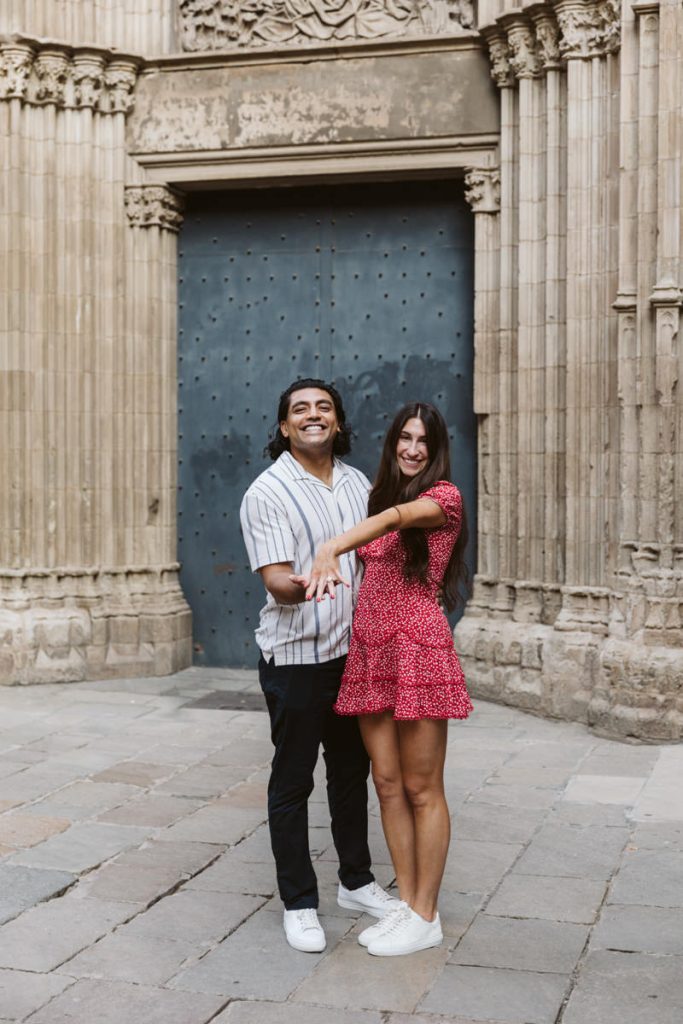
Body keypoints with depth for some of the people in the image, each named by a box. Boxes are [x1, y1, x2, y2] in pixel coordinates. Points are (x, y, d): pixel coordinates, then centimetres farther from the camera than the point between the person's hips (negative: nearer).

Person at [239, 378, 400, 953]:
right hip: (295, 656, -6)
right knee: (293, 781, 4)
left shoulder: (357, 484, 9)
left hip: (353, 651, 6)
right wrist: (306, 582, -38)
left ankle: (357, 883, 34)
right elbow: (278, 583, -20)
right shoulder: (268, 492, -10)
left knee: (352, 771, 18)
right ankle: (299, 903, 17)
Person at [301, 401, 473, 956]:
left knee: (421, 789, 1)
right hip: (369, 650, 7)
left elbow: (395, 517, -25)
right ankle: (407, 903, 21)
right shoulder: (380, 496, 18)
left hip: (418, 649, -7)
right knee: (388, 783, 10)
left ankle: (426, 917, 12)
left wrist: (331, 549, -40)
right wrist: (331, 558, 0)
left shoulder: (444, 495, -5)